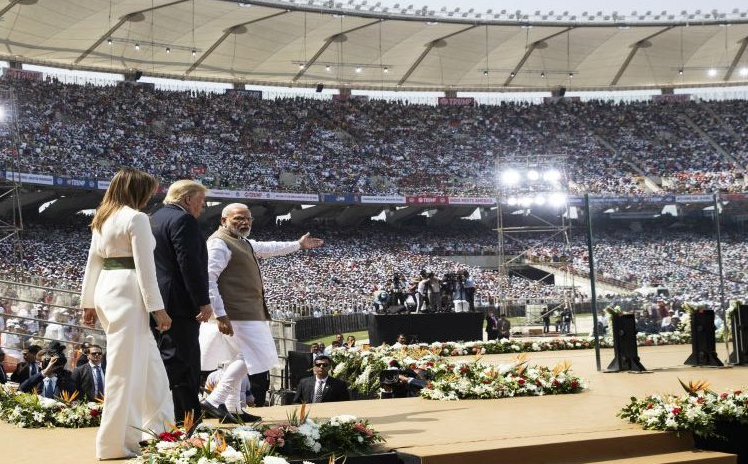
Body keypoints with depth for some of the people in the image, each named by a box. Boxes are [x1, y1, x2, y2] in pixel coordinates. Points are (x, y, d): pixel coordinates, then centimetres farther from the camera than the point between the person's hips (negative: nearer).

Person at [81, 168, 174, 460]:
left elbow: (93, 262, 17)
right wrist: (158, 308, -10)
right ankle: (117, 443, 2)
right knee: (126, 368, -3)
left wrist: (89, 303, 21)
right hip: (128, 292, -9)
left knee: (149, 363, 17)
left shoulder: (102, 219, 15)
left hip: (105, 291, 9)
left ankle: (157, 427, 24)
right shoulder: (136, 218, -10)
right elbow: (145, 266, -13)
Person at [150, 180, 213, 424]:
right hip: (179, 303, -10)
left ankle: (190, 418, 17)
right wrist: (203, 302, -18)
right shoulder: (183, 220, -12)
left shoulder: (155, 218, 19)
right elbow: (190, 264, -20)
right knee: (175, 359, -8)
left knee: (188, 362, 13)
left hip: (158, 301, 10)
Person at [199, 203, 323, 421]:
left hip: (251, 312, 11)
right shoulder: (220, 243, -12)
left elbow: (268, 248, 37)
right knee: (261, 362, -8)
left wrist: (298, 245, 45)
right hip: (239, 314, -11)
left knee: (246, 359, 17)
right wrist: (220, 315, -25)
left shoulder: (242, 242, 20)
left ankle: (214, 401, 19)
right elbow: (209, 278, -20)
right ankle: (258, 408, -1)